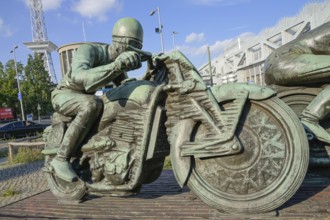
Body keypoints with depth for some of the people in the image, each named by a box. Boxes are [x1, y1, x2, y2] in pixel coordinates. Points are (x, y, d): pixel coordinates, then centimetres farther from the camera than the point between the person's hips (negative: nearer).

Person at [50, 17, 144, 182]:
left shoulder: (119, 63, -3)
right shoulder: (88, 49, -26)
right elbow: (78, 77, -47)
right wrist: (116, 66, -59)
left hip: (85, 98, 8)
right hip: (64, 95, -7)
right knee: (93, 105, -38)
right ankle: (61, 158, -28)